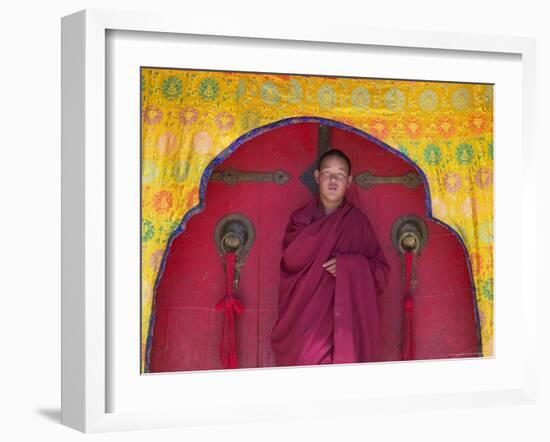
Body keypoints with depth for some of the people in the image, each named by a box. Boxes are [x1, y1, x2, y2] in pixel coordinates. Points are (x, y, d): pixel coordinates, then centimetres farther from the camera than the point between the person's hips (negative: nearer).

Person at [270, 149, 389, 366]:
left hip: (346, 318, 0)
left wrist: (349, 265, -13)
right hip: (307, 314, 0)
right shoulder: (301, 219, 8)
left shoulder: (357, 221, 6)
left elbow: (381, 270, 5)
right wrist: (327, 228, -7)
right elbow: (290, 260, -6)